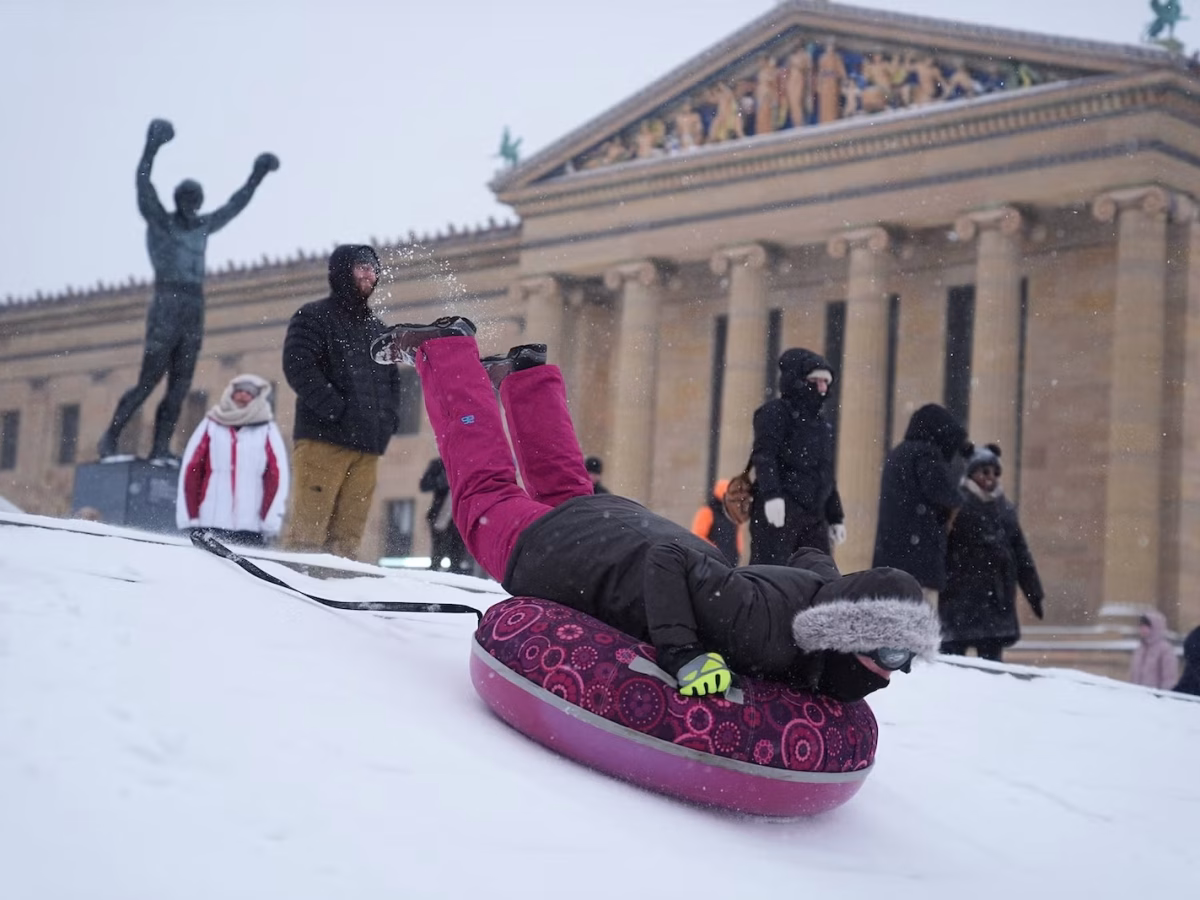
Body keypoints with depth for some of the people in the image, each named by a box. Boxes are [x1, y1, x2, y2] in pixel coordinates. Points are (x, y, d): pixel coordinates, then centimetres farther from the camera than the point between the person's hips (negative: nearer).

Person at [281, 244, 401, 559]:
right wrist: (336, 410, -16)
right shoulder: (314, 316, 4)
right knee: (308, 522, -12)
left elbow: (392, 379, 28)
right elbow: (299, 366, -9)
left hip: (367, 445, 6)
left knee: (349, 529, 1)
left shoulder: (378, 330, 25)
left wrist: (388, 418, 8)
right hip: (323, 438, -6)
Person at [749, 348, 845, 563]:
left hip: (813, 517, 8)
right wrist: (771, 494, -29)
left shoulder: (822, 425, 25)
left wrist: (835, 518, 25)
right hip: (778, 511, -8)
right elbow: (764, 455, -15)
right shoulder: (775, 412, -1)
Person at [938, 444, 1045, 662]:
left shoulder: (1004, 508, 15)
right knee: (953, 651, -8)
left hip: (996, 597, 6)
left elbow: (1020, 552, 19)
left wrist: (1035, 593, 17)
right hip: (960, 595, -6)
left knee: (992, 656, 6)